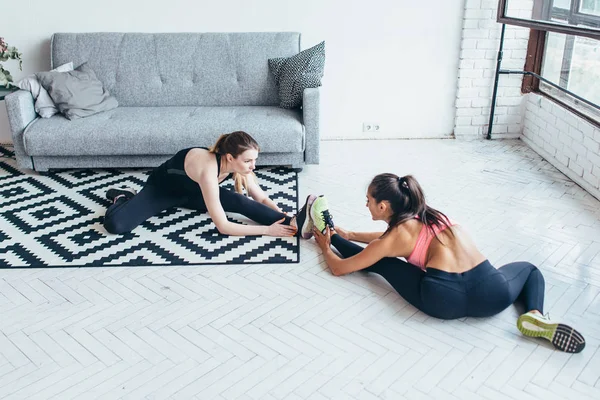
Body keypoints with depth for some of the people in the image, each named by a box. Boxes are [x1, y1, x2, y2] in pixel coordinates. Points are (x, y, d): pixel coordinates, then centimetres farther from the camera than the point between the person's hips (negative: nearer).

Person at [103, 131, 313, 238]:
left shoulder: (238, 164, -23)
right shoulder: (209, 170, -43)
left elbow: (261, 198, -10)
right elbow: (223, 227, -42)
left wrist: (283, 216, -29)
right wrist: (268, 230, -44)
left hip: (191, 190, 5)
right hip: (162, 186, -4)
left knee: (240, 202, -24)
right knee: (114, 225, -22)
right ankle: (124, 197, 11)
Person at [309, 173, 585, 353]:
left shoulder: (393, 238, 11)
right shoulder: (427, 215, 28)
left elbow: (339, 268, 18)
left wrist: (325, 247, 39)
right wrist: (349, 235, 55)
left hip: (443, 300, -4)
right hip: (490, 294, 4)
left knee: (378, 261, 17)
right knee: (530, 269, 35)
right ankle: (535, 317, 8)